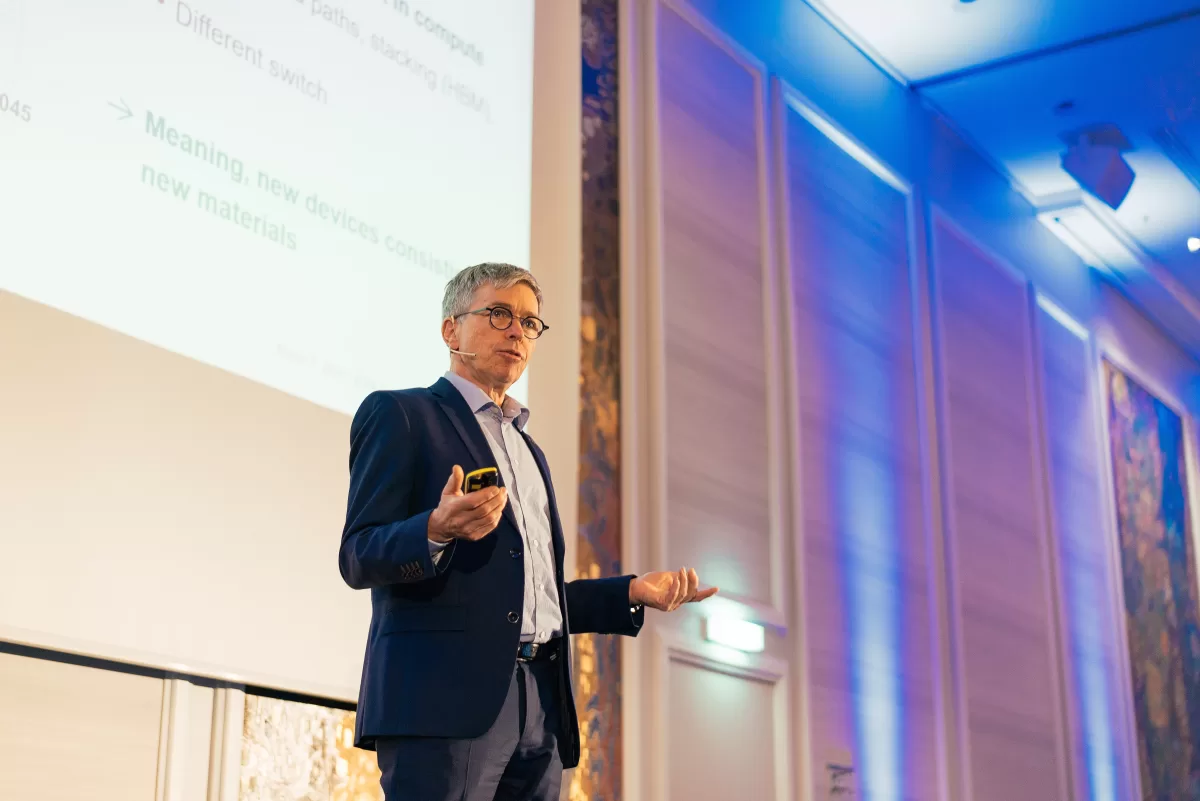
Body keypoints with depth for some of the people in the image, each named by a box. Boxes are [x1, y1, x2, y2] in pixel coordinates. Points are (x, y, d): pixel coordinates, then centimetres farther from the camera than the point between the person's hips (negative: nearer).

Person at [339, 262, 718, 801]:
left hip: (540, 707, 7)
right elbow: (357, 558, -5)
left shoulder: (528, 449, 27)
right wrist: (438, 531, -24)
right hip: (445, 696, -7)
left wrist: (633, 593, 15)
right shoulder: (399, 414, 5)